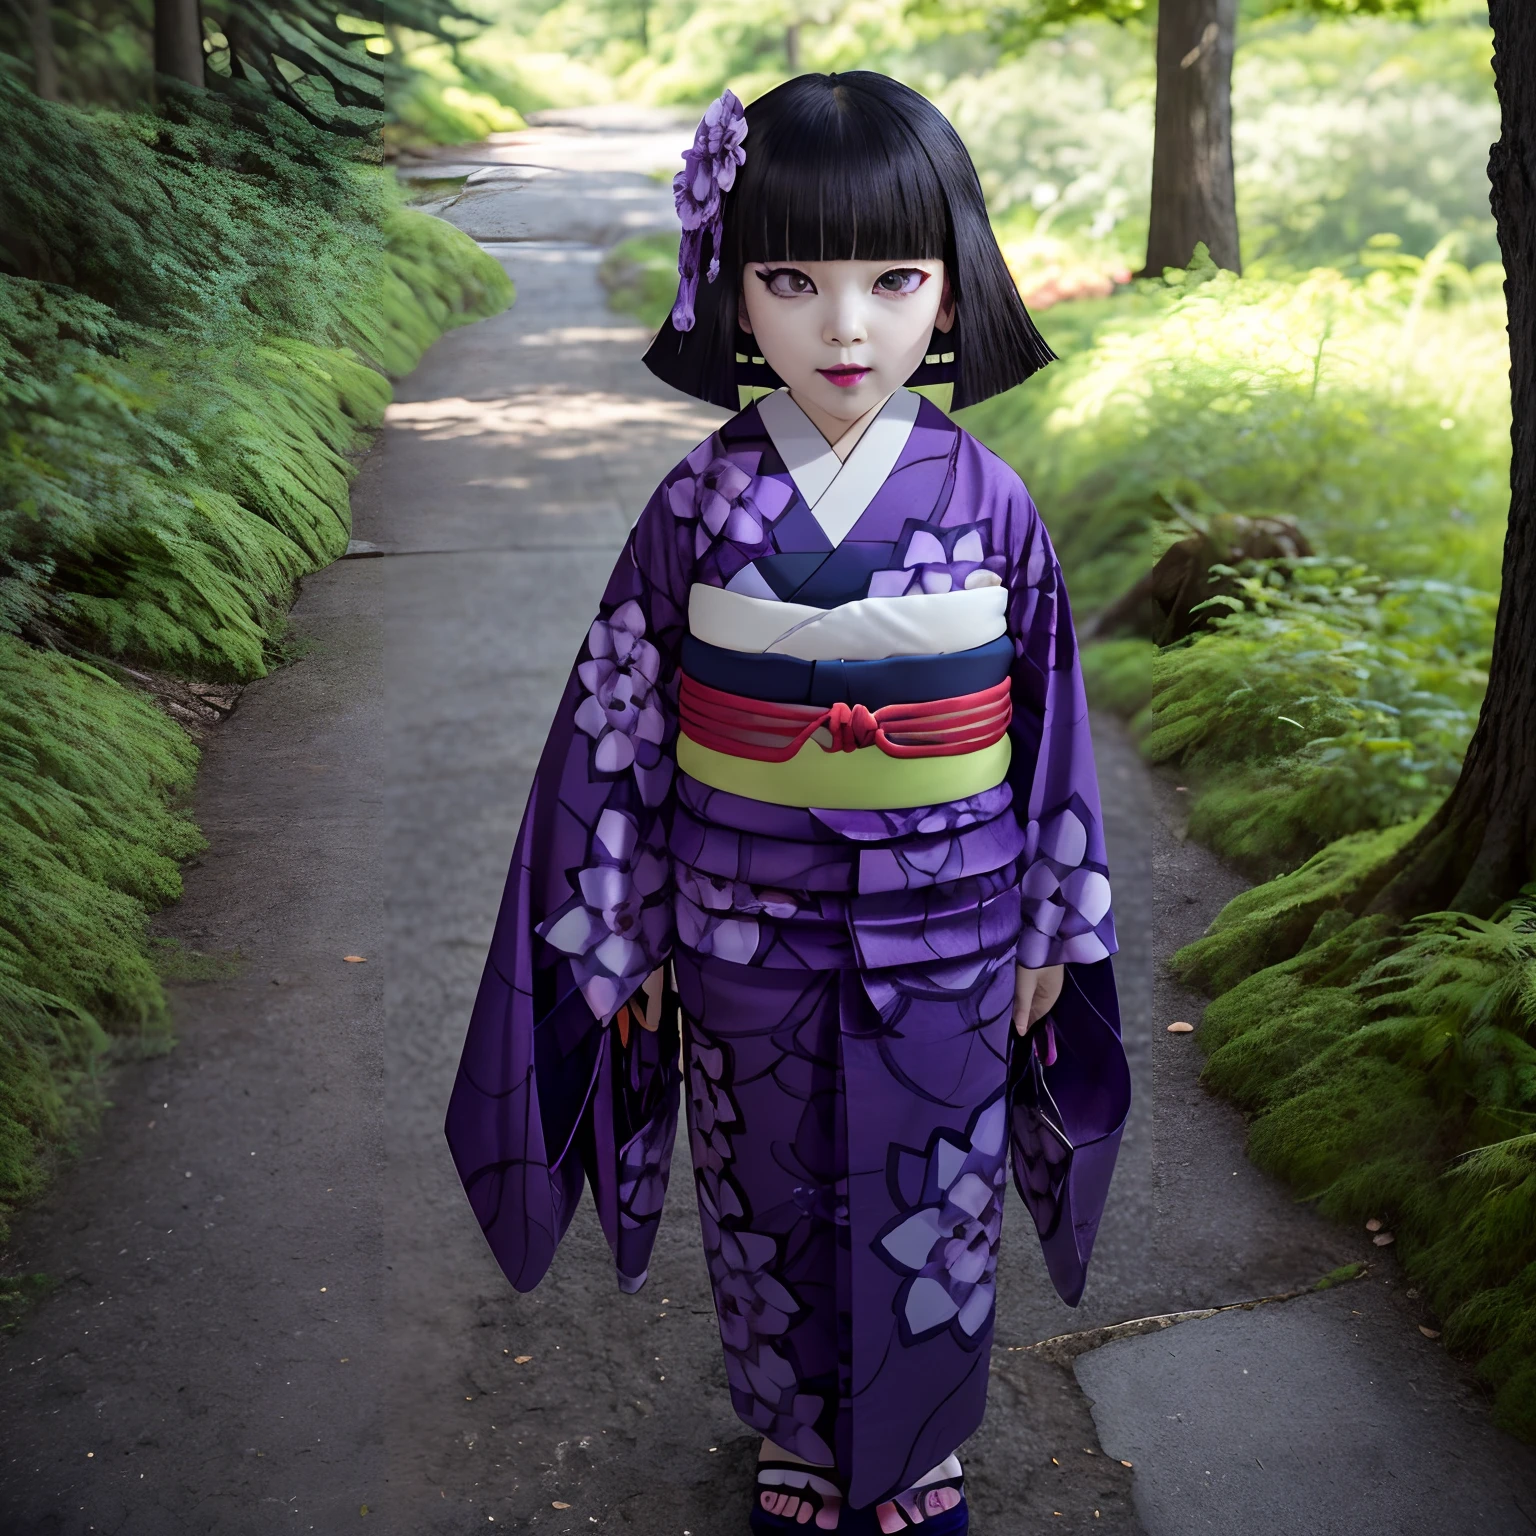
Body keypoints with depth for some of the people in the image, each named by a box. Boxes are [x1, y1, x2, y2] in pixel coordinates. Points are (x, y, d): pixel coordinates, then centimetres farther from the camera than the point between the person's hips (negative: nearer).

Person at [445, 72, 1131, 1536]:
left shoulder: (988, 501, -9)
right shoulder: (700, 505, -11)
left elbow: (1049, 724, 0)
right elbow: (617, 723, -3)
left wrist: (1054, 921, 4)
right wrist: (620, 935, 0)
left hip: (947, 942, 0)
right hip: (746, 943, 0)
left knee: (932, 1207, 16)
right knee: (769, 1204, 18)